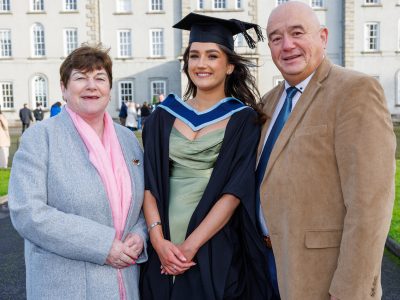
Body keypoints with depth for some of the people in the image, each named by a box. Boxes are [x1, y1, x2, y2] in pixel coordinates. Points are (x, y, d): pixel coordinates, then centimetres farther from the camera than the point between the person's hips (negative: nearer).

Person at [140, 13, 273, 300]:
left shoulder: (243, 120, -2)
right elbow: (148, 182, 1)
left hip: (217, 249, -2)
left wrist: (192, 245, -16)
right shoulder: (163, 116, 5)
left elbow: (236, 190, -10)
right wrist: (158, 239, -11)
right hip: (164, 249, 3)